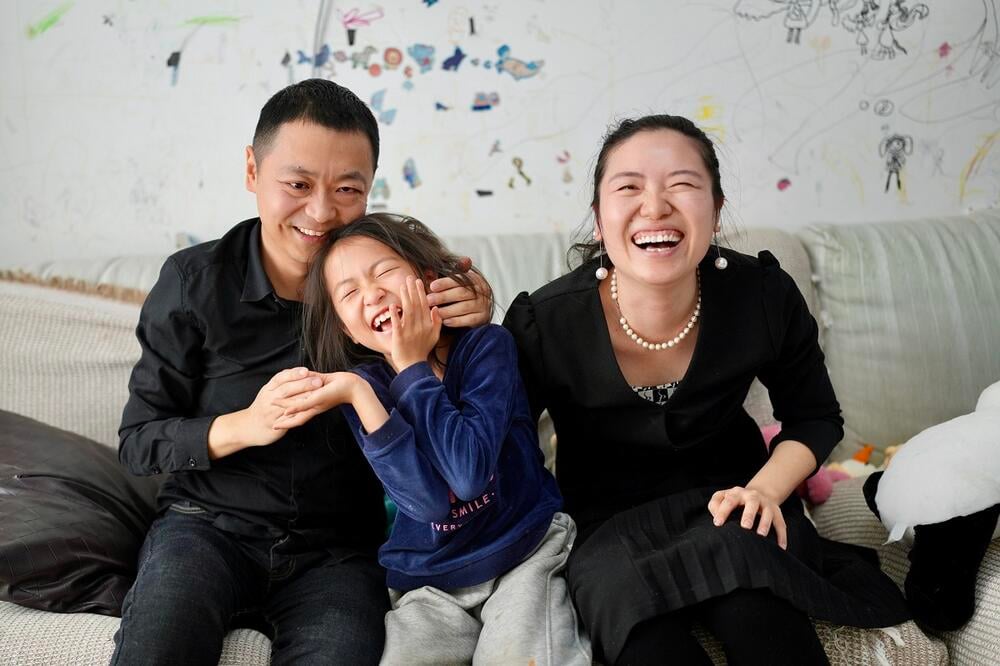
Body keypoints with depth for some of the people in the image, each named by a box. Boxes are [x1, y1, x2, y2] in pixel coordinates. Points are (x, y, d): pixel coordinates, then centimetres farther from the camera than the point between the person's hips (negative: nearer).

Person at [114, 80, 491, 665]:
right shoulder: (196, 281, -4)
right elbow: (138, 441, -2)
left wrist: (475, 326, -16)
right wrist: (243, 426, -21)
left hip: (337, 547, 1)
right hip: (210, 526, 0)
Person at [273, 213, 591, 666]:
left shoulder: (486, 345, -9)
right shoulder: (367, 387, -3)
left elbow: (470, 474, -24)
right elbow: (432, 502, -18)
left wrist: (413, 367, -16)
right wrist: (358, 394, -25)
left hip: (528, 551, -2)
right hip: (429, 584, 2)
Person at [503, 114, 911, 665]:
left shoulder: (764, 297, -13)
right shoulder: (542, 324, -19)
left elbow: (815, 417, 5)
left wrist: (766, 489, -14)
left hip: (725, 503, 2)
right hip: (607, 522, -2)